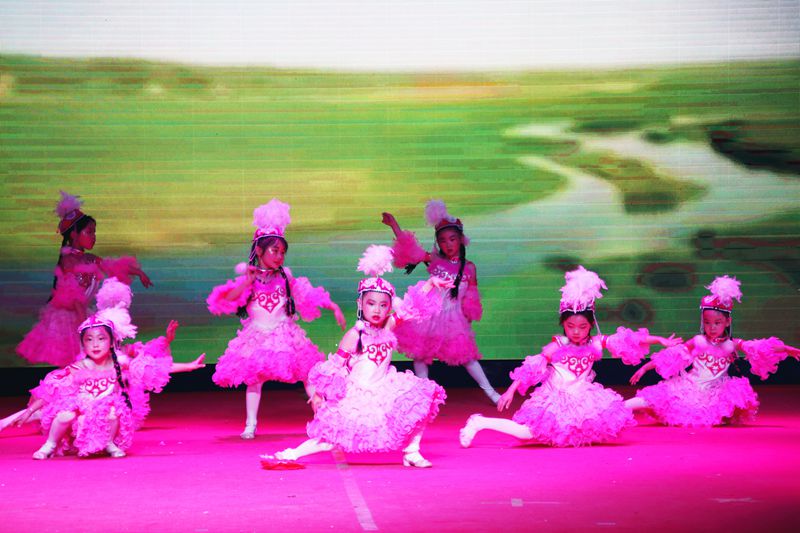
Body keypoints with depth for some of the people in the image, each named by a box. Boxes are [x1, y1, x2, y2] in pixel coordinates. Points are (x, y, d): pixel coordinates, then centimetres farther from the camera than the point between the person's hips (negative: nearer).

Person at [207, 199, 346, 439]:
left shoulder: (285, 279, 4)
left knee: (307, 374, -1)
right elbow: (227, 299, -15)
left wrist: (334, 307, 1)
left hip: (284, 334, 2)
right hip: (257, 336, -1)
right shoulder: (247, 279, -3)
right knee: (254, 380, -2)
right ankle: (250, 425, 4)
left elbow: (309, 295, 7)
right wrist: (247, 282, -23)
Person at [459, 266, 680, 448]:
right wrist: (511, 391, -16)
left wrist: (659, 340, -6)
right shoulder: (556, 347, -12)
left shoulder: (596, 344, -3)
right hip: (556, 399, -4)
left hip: (582, 399, 4)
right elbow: (531, 368, -12)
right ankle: (480, 423, -6)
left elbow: (627, 341, -4)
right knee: (528, 434, -18)